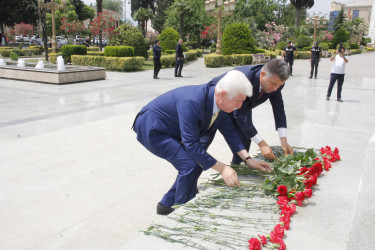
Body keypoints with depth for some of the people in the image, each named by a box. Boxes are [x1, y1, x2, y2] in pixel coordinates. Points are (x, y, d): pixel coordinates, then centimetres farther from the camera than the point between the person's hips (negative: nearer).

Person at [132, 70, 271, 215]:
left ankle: (167, 204, 19)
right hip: (151, 129, -9)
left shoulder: (219, 101, -10)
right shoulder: (192, 102, -37)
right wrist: (222, 168, -30)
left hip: (170, 131, 9)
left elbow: (229, 131, 3)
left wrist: (247, 159, -4)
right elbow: (191, 144, -34)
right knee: (190, 166, -21)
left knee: (198, 164, 4)